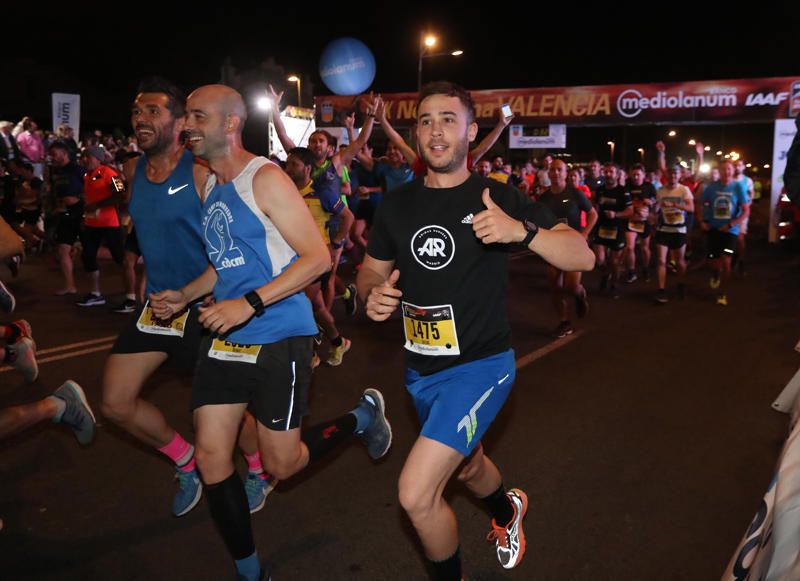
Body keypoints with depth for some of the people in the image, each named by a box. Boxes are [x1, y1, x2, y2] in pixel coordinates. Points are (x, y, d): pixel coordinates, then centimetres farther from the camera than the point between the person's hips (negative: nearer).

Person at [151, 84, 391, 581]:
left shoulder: (265, 179, -12)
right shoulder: (209, 186, 12)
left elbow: (318, 257, -17)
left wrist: (251, 304, -24)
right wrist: (184, 295, 7)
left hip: (279, 338, -7)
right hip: (226, 338, 8)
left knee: (282, 464, 3)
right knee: (211, 459, 6)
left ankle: (362, 416, 30)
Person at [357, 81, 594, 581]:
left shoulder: (498, 198, -10)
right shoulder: (398, 204, 2)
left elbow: (582, 256, -15)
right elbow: (371, 269, 13)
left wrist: (522, 231, -34)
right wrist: (374, 294, -11)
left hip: (480, 364, -5)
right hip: (421, 368, 6)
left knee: (417, 494, -16)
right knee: (467, 467, 28)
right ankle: (509, 510, 63)